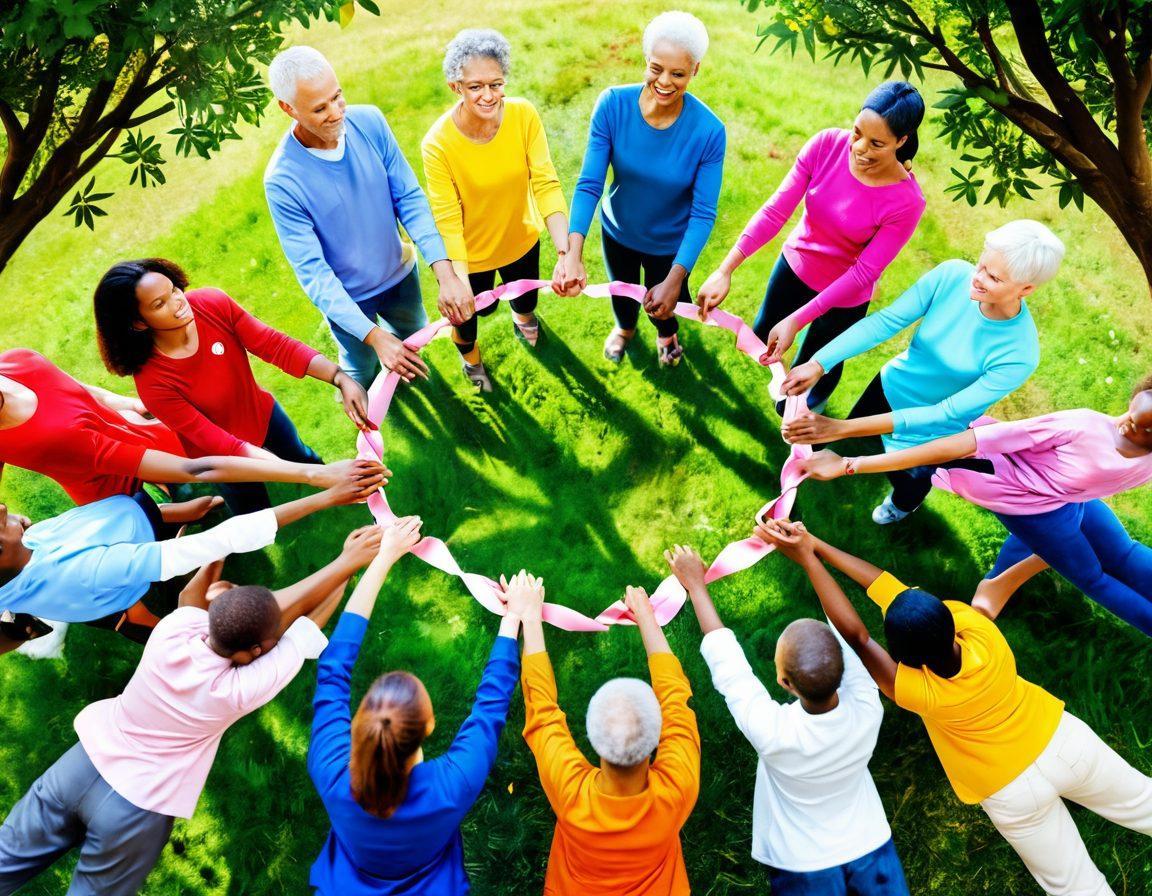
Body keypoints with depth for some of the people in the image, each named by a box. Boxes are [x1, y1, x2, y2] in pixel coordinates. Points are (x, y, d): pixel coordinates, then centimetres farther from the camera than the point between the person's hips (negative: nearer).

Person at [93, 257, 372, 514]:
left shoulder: (212, 303, -27)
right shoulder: (152, 381, -35)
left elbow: (275, 344, -28)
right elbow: (210, 438, -33)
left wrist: (341, 379, -40)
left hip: (261, 412, 4)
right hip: (223, 453, -3)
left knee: (302, 458, 31)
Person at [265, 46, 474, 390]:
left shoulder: (369, 121, -18)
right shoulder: (282, 181, -29)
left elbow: (410, 197, -16)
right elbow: (312, 271, -28)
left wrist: (445, 273, -30)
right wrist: (373, 335, -38)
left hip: (400, 271, 4)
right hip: (346, 296, -3)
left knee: (412, 333, 30)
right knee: (362, 368, 21)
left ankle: (403, 363, 66)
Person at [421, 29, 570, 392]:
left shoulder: (524, 115, -23)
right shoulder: (439, 143, -30)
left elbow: (545, 183, -26)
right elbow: (447, 220, -29)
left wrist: (565, 251, -40)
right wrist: (459, 284, -41)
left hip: (521, 238, 3)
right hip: (470, 252, -3)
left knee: (527, 293, 32)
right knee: (471, 310, 24)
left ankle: (522, 316, 73)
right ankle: (470, 356, 61)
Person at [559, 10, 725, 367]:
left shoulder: (708, 131, -29)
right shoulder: (613, 104, -26)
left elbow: (703, 213, -26)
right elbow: (589, 183, -26)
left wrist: (676, 279, -37)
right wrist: (573, 254, -38)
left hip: (669, 245, -1)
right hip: (617, 231, 2)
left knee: (661, 306, 24)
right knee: (622, 292, 30)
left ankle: (667, 333, 64)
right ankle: (625, 328, 68)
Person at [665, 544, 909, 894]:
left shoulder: (771, 731, -38)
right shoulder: (867, 709, -32)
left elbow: (725, 659, -25)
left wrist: (694, 583, -14)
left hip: (804, 867, -2)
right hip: (869, 848, 2)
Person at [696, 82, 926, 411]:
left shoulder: (906, 202, -31)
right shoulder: (827, 144, -24)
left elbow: (863, 273, -27)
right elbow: (775, 210, -24)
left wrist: (796, 321, -33)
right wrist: (725, 270, -33)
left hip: (844, 296, -3)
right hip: (795, 263, 3)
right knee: (762, 335, 25)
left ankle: (815, 400, 58)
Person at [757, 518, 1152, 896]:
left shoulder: (920, 692, -36)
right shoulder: (980, 629, -28)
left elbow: (855, 636, -34)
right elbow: (888, 585, -28)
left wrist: (807, 559, -37)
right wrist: (816, 544, -27)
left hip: (1015, 795, -3)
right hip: (1064, 741, 4)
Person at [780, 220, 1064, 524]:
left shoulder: (1019, 356, -35)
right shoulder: (953, 274, -27)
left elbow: (946, 413, -35)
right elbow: (885, 321, -25)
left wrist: (843, 428, -44)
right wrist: (819, 364, -41)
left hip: (932, 431, -3)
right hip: (892, 385, 3)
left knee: (906, 481, 21)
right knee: (850, 446, 25)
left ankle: (903, 504, 59)